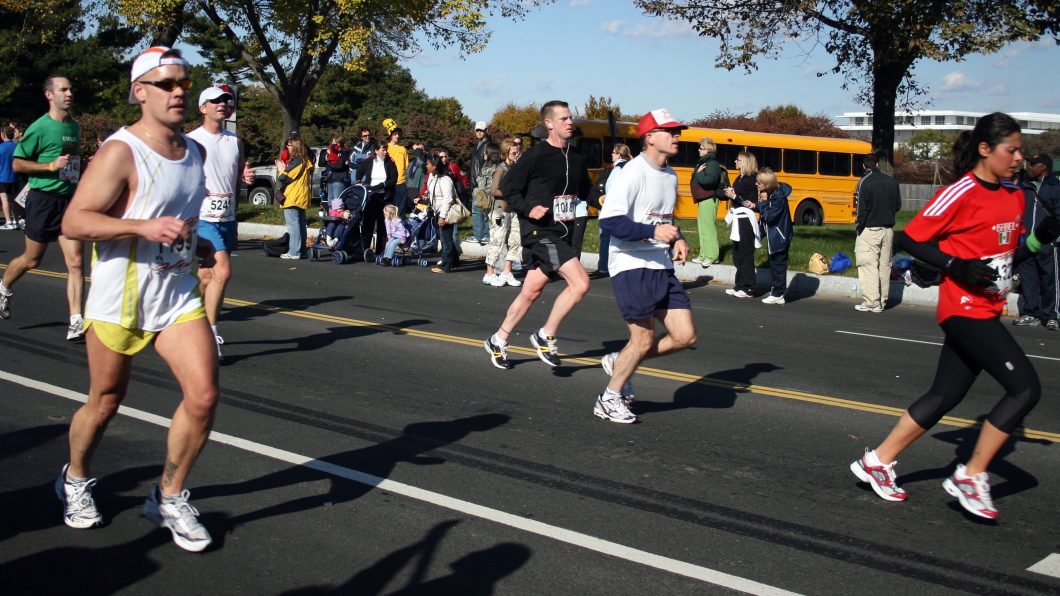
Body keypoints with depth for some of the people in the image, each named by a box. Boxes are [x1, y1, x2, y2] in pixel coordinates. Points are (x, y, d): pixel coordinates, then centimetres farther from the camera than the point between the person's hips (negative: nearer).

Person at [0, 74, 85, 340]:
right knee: (32, 260, 10)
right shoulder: (39, 128, -10)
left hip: (69, 199, 5)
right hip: (43, 199, -5)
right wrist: (51, 166, -18)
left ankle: (76, 323, -5)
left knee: (75, 263, -5)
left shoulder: (74, 127, 10)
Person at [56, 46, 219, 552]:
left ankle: (169, 497, 12)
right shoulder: (120, 152, -15)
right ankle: (74, 480, 41)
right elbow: (74, 222, -19)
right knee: (105, 402, 11)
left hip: (178, 296, 5)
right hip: (118, 301, -5)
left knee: (203, 396, -8)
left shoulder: (195, 151, 8)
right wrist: (144, 228, -29)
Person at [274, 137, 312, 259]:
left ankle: (294, 252, -10)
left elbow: (285, 178, -16)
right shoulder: (305, 161, 14)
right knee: (301, 224, 12)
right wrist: (284, 169, 15)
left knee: (293, 225, -9)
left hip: (293, 198, -10)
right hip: (301, 198, 10)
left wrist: (281, 170, 2)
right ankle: (301, 250, 16)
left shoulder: (296, 161, -14)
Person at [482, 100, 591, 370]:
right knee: (580, 282, -18)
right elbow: (507, 186, -6)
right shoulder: (536, 155, -10)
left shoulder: (576, 158, 11)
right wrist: (527, 209, -16)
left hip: (562, 234, 7)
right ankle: (546, 336, -3)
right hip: (540, 232, -7)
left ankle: (498, 341, 28)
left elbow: (584, 191, 24)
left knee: (531, 292, 13)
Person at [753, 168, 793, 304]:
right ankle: (776, 289, 27)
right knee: (774, 263, 17)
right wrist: (756, 206, -5)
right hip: (774, 236, 10)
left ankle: (778, 295, 2)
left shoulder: (778, 197, -23)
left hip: (779, 237, -10)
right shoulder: (771, 194, 5)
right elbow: (766, 211, 11)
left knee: (778, 265, -3)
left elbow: (769, 216, -26)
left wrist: (763, 202, -19)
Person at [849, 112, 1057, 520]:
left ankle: (878, 462, 22)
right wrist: (956, 266, -21)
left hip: (984, 312, 8)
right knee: (1025, 387, -12)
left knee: (944, 396, 11)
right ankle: (971, 477, -1)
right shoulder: (962, 193, -13)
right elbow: (910, 240, -11)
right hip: (965, 309, -8)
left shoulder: (1014, 197, 12)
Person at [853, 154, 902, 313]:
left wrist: (858, 224, -5)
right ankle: (882, 302, 16)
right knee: (884, 266, 11)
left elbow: (863, 208, -15)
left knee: (868, 266, -3)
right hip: (888, 229, 6)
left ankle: (871, 302, -5)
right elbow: (898, 205, 10)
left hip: (869, 230, -6)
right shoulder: (892, 181, 6)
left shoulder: (865, 182, -11)